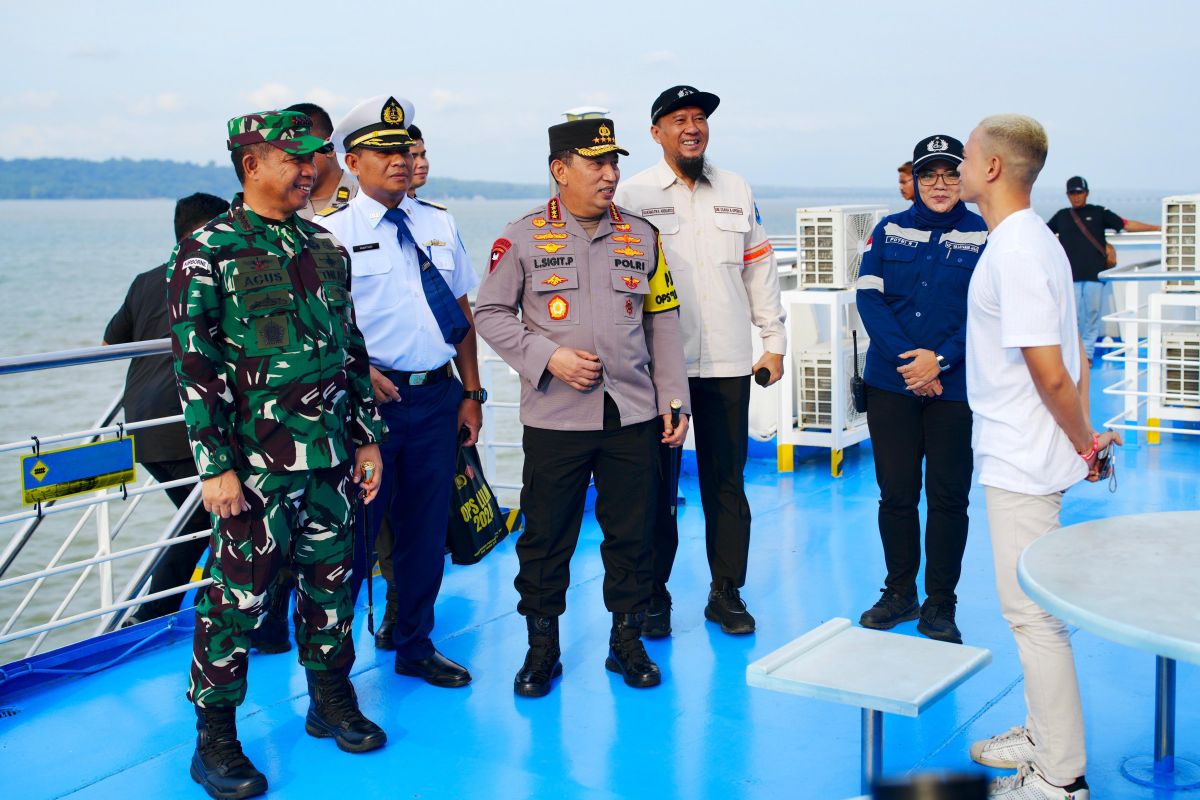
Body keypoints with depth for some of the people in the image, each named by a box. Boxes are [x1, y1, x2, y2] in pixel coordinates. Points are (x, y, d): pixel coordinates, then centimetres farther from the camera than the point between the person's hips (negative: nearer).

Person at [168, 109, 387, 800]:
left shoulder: (327, 248, 10)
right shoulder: (208, 252, -8)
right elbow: (196, 366, -11)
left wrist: (367, 437, 13)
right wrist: (216, 466, -15)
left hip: (329, 458, 6)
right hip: (255, 463, -5)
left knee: (331, 581, 14)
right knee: (240, 595, 1)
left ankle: (332, 703, 32)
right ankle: (215, 739, 16)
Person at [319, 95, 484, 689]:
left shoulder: (439, 224, 11)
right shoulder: (331, 230, -5)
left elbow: (461, 311, 13)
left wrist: (471, 393, 10)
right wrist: (358, 373, -19)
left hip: (438, 399, 5)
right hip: (369, 398, -5)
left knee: (426, 530, 14)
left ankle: (415, 646, 31)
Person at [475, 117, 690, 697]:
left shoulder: (642, 236, 9)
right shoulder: (523, 237, 0)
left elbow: (663, 322, 12)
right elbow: (489, 312, 2)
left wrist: (673, 400, 8)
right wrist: (548, 357, -11)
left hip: (633, 415, 3)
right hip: (554, 418, -2)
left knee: (631, 533, 8)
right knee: (546, 536, 5)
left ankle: (627, 641, 24)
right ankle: (542, 647, 21)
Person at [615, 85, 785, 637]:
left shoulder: (738, 192, 11)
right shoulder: (632, 196, 0)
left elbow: (759, 267, 14)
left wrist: (774, 342, 11)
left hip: (728, 362, 3)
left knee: (727, 481, 8)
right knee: (656, 483, 4)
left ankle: (726, 593, 20)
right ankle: (654, 594, 17)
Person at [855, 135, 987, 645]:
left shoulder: (985, 235, 0)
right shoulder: (889, 230, 7)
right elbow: (868, 297, -2)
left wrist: (940, 359, -17)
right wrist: (907, 359, -13)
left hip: (955, 388, -2)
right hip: (891, 385, 2)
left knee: (948, 497, 3)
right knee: (895, 493, 8)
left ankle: (940, 607, 17)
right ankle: (899, 593, 25)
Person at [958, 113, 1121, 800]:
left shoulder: (1015, 252, -20)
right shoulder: (1035, 240, 12)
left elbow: (1049, 373, -22)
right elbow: (1073, 354, 15)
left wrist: (1082, 443, -8)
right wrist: (1084, 435, 13)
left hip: (1023, 464, -10)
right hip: (1017, 459, 10)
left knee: (1034, 614, -2)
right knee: (1031, 607, 19)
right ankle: (1046, 737, 32)